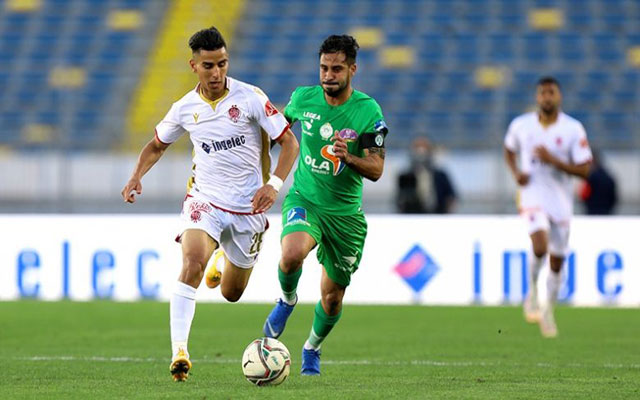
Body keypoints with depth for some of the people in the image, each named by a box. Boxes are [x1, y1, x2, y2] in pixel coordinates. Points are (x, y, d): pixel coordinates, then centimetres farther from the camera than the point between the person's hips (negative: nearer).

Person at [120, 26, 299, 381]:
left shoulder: (250, 98, -11)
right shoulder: (184, 109, -2)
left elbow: (289, 142, -7)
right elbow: (156, 145, 16)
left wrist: (274, 184, -22)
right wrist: (137, 176, -3)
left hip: (248, 208, 0)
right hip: (205, 201, 0)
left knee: (231, 293, 12)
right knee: (192, 262, -29)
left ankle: (227, 265, 52)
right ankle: (179, 351, -32)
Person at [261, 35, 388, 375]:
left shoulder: (368, 111, -12)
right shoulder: (303, 98, -6)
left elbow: (376, 170, -14)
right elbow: (281, 123, 18)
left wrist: (348, 157, -32)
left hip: (345, 212, 0)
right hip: (304, 199, 0)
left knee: (332, 297, 8)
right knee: (292, 254, -33)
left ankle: (312, 348, 39)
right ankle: (287, 300, 1)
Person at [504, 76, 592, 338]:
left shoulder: (573, 129, -7)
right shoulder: (521, 125, -2)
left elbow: (584, 170, -8)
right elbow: (509, 150, 19)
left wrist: (553, 160, -21)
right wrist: (516, 173, -1)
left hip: (561, 200, 1)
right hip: (533, 196, -1)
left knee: (557, 262, 8)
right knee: (540, 246, -26)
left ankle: (548, 312, 28)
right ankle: (532, 291, 1)